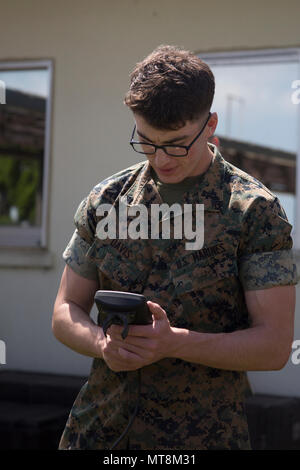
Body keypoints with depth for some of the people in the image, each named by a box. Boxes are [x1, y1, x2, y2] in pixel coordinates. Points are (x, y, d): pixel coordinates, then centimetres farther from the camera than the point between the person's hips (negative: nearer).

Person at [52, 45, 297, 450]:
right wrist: (103, 344, -15)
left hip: (203, 433, -3)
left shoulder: (255, 211, -8)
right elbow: (66, 312, 7)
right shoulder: (105, 200, 3)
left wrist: (176, 343, -24)